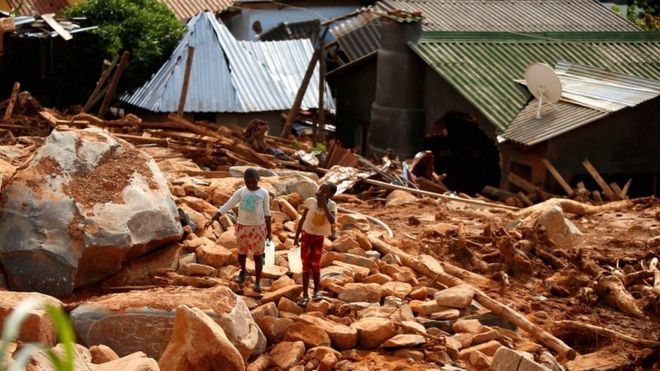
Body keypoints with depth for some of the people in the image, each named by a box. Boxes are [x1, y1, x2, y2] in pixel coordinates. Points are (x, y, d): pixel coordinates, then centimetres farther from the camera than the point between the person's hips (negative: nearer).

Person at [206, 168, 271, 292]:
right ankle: (243, 271, 43)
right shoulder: (240, 192, -7)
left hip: (258, 227, -2)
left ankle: (257, 282, 14)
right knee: (242, 253, 13)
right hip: (242, 227, 2)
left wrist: (269, 231, 2)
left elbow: (267, 213, -1)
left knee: (258, 255, 3)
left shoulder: (264, 193, -8)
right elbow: (226, 206, -10)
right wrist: (212, 219, -17)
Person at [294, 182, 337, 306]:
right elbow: (302, 219, 0)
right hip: (306, 235, 0)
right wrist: (296, 236, 2)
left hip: (319, 238, 0)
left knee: (315, 265, 7)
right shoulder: (311, 201, -11)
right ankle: (305, 295, 6)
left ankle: (316, 291, 25)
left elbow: (332, 221, -30)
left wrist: (324, 205, -29)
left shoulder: (332, 205, -13)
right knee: (306, 265, 2)